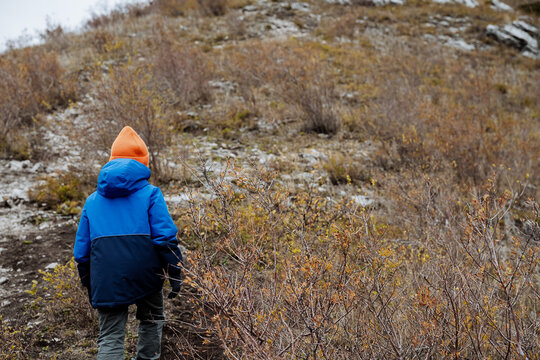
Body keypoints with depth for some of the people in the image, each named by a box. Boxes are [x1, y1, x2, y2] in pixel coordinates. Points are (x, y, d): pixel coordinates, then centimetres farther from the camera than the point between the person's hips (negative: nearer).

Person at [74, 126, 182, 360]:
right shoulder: (150, 194, -2)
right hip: (146, 277, -2)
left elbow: (81, 250, 12)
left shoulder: (92, 201, 10)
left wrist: (89, 286, 23)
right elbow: (165, 238, -11)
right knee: (151, 320, 24)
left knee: (110, 338, 6)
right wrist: (175, 274, -5)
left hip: (107, 284, 2)